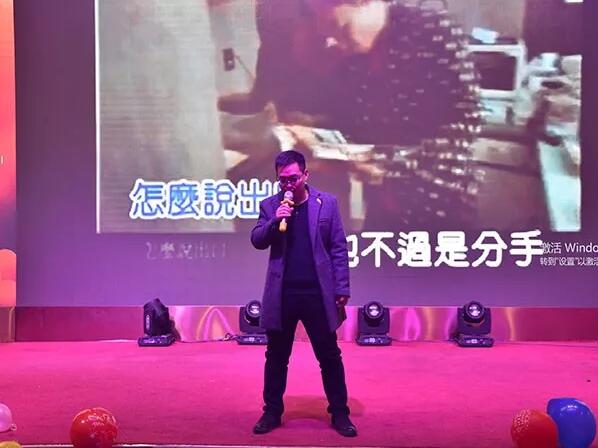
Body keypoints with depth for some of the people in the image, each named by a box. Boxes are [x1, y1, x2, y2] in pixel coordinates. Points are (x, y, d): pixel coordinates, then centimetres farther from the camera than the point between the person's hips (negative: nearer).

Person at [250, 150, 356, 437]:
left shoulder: (326, 202, 1)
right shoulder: (270, 205, 5)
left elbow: (338, 249, 1)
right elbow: (257, 241, -2)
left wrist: (342, 289, -3)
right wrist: (275, 220, -19)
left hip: (318, 293, -1)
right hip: (282, 294, 1)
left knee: (329, 357, 7)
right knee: (276, 356, 12)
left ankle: (339, 414, 21)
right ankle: (272, 412, 26)